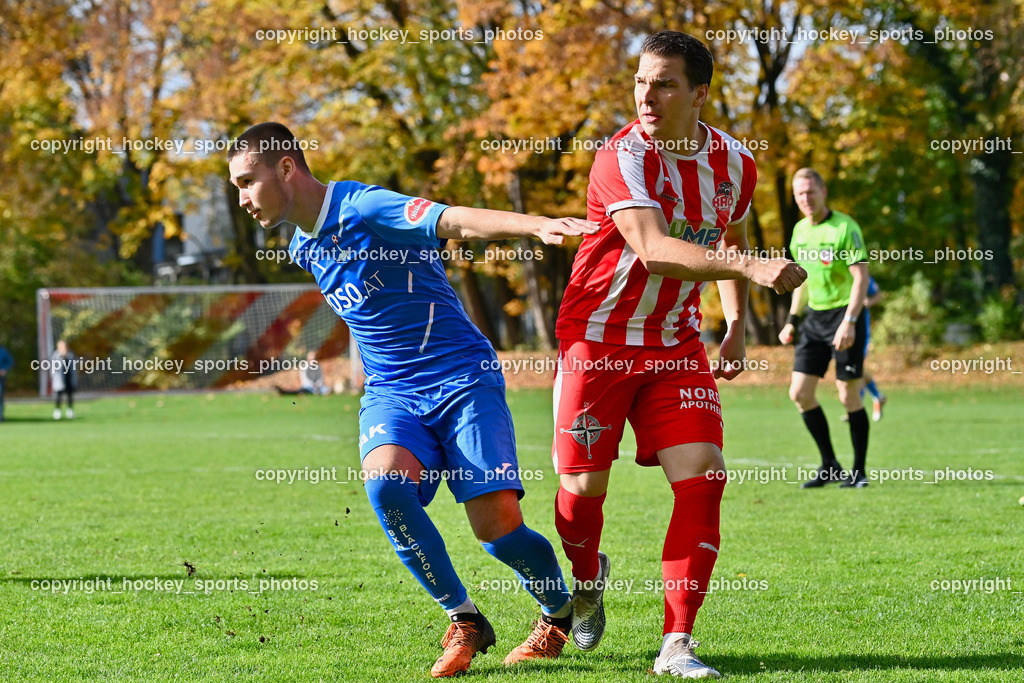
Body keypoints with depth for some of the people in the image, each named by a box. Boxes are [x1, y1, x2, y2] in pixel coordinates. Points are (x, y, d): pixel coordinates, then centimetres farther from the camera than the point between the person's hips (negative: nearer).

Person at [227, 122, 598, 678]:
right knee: (384, 484, -27)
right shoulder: (303, 247, 11)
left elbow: (459, 221, -31)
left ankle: (561, 615, 14)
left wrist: (541, 226, -47)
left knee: (497, 523, -17)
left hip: (463, 378, -6)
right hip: (390, 393, 6)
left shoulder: (364, 207, -15)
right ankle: (464, 621, -12)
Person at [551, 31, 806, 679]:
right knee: (584, 486, 0)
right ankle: (588, 576, 36)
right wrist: (750, 268, -45)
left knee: (702, 476, -11)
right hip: (597, 338, -4)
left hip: (676, 344, 4)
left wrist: (737, 326, 10)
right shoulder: (622, 157, -20)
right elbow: (653, 249, -34)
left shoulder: (734, 163, -1)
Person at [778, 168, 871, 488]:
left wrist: (849, 322, -26)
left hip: (844, 317, -7)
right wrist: (792, 321, 18)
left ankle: (859, 471, 7)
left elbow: (861, 278, -17)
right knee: (800, 393, 1)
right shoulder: (800, 230, 10)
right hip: (814, 318, 7)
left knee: (849, 396, -5)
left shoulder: (845, 228, -13)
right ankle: (829, 466, 12)